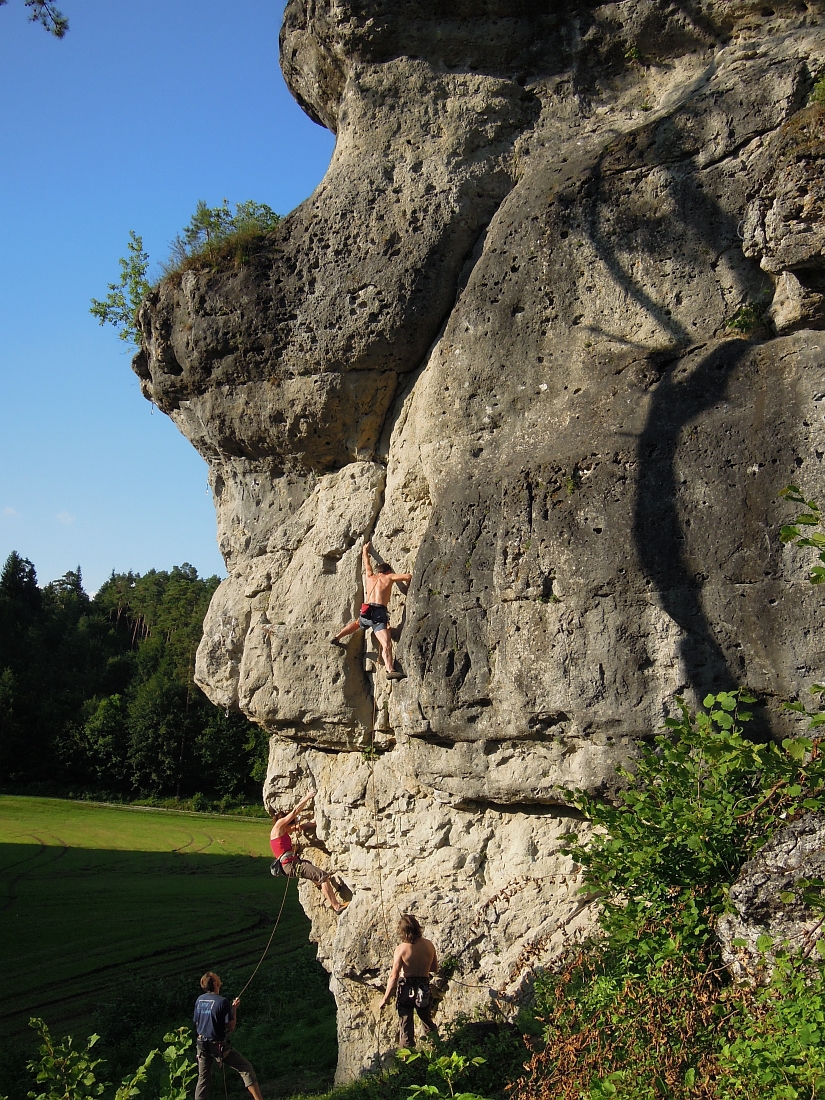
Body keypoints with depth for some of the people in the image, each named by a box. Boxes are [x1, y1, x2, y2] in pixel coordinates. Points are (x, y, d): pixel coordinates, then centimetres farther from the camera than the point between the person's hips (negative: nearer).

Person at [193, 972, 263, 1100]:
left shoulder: (199, 1000, 1)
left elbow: (196, 1023, 12)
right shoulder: (222, 1002, -18)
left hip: (202, 1045, 6)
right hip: (219, 1046, -6)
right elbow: (231, 1026, -15)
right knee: (246, 1068, 4)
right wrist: (234, 1008, -4)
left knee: (203, 1078, 17)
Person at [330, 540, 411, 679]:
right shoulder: (389, 577, 14)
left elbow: (366, 562, 42)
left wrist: (365, 550, 60)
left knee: (358, 622, 42)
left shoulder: (370, 577, 24)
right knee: (386, 644, -21)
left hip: (366, 613, 5)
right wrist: (407, 582, 28)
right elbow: (408, 576, 6)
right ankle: (390, 670, -42)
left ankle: (337, 637, 41)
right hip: (380, 614, -5)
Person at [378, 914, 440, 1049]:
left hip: (406, 989, -3)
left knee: (405, 1026, 10)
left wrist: (386, 998, -8)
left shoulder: (401, 949, -18)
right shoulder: (428, 945, -8)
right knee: (428, 1023, 25)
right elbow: (435, 968, 7)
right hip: (424, 989, 4)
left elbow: (393, 977, -16)